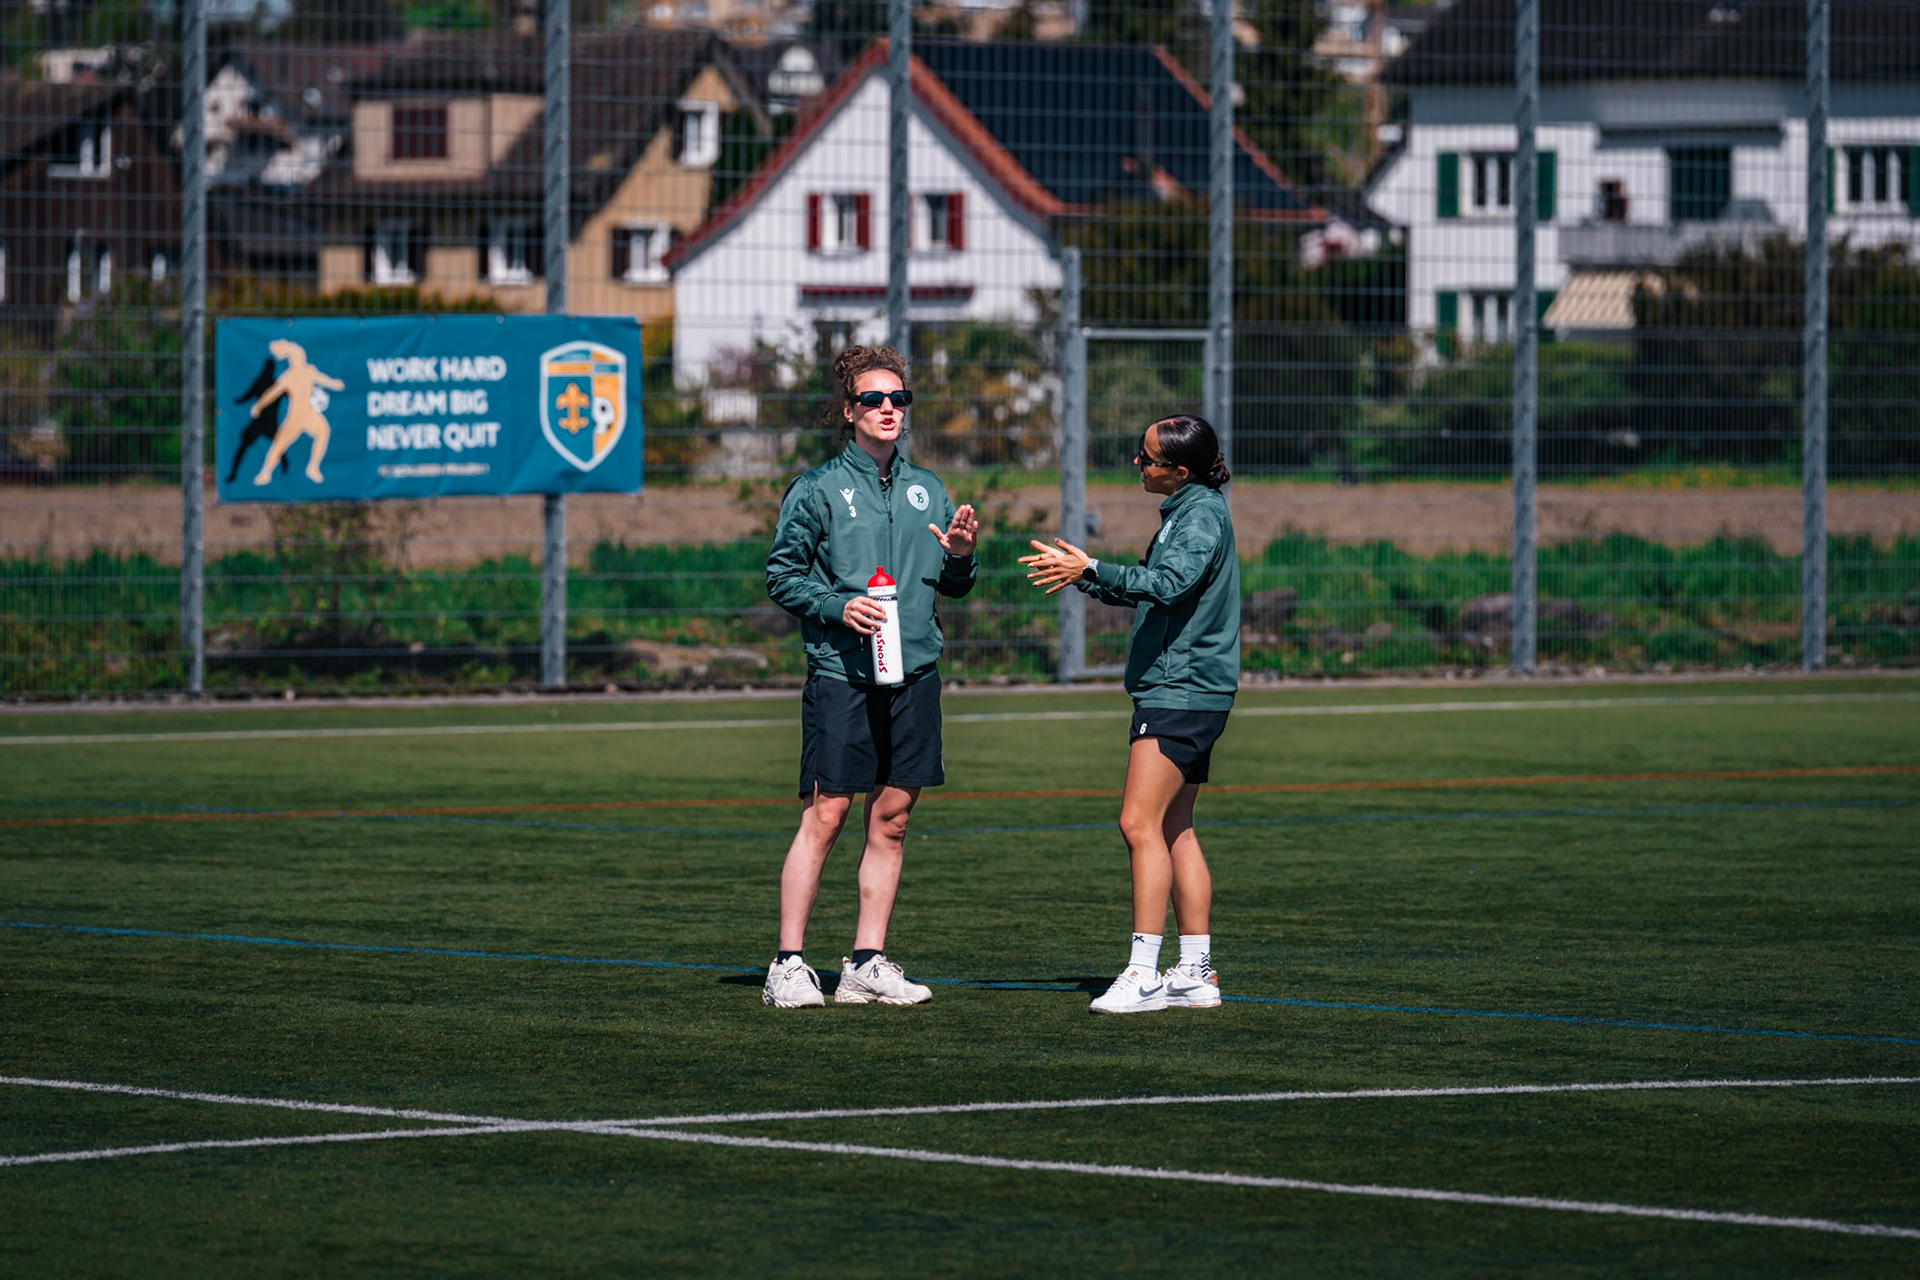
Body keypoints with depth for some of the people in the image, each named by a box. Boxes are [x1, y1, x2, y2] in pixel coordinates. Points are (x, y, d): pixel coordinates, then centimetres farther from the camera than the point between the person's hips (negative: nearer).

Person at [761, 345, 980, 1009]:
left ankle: (867, 964, 13)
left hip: (915, 674, 5)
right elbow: (782, 575, -2)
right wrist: (837, 607, -16)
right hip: (840, 674, -5)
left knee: (892, 819, 6)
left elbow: (954, 587, 19)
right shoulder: (818, 488, -1)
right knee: (824, 816, -8)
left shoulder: (926, 489, 14)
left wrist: (960, 556, -2)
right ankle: (787, 966, -5)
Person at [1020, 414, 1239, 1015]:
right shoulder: (1189, 511, 17)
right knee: (1175, 831, 11)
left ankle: (1144, 975, -16)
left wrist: (1093, 571, -39)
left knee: (1141, 825, -14)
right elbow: (1149, 589, 28)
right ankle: (1195, 975, 13)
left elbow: (1167, 582, -31)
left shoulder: (1202, 515, -14)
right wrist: (1080, 572, 19)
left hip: (1182, 691, -11)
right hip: (1185, 694, 11)